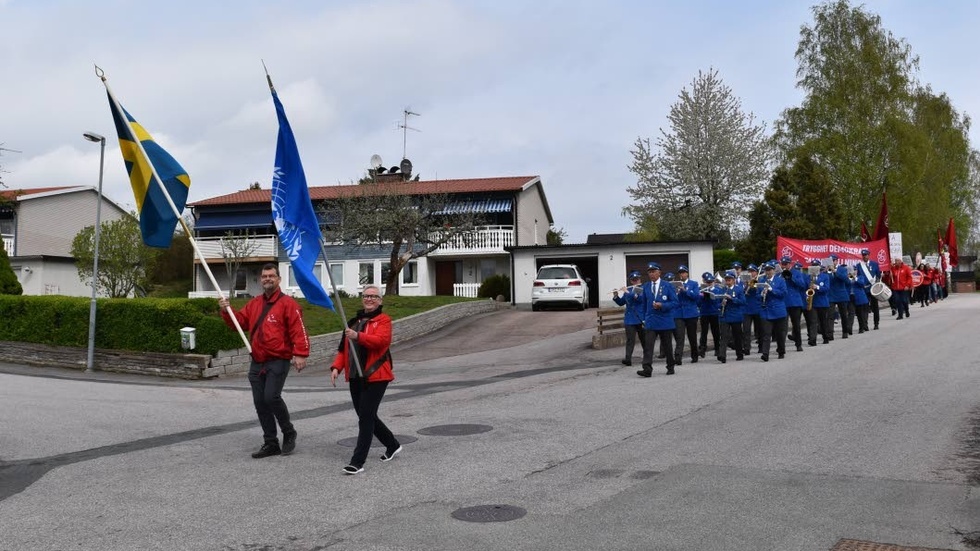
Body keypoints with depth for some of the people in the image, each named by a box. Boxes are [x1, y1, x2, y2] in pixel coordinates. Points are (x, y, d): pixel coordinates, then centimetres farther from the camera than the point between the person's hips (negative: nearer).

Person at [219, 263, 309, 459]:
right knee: (260, 402, 7)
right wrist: (226, 311, 1)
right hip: (257, 362, 7)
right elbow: (240, 321, 18)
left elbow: (298, 331, -13)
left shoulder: (287, 303, -5)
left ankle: (289, 433, 4)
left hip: (278, 361, -7)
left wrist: (300, 354, -23)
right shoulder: (254, 304, 17)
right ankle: (270, 443, 18)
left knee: (271, 396, -20)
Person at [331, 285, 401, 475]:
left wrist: (358, 336, -35)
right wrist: (336, 367, 3)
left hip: (375, 376, -8)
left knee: (366, 417, -10)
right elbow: (344, 348, 18)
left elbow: (382, 340, -23)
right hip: (355, 377, 8)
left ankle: (357, 462, -7)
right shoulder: (354, 321, 18)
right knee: (367, 416, 15)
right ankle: (393, 445, 35)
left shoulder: (383, 320, -3)